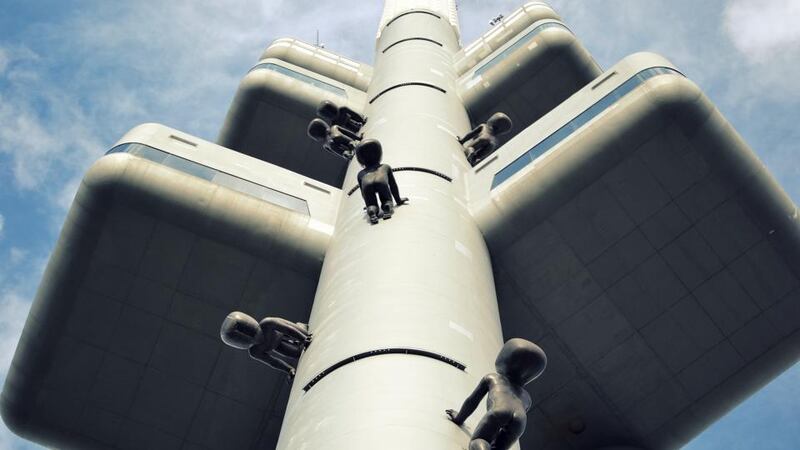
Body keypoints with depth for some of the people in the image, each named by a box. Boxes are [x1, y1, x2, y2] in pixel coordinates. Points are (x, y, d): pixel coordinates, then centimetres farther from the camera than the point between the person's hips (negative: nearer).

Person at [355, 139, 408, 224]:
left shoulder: (361, 173, 39)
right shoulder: (385, 167, 40)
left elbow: (363, 192, 40)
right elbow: (393, 185, 43)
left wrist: (368, 205, 52)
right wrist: (398, 200, 54)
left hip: (367, 185, 0)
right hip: (381, 182, 0)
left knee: (372, 206, 17)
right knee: (387, 202, 21)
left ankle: (372, 210, -18)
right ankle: (387, 206, -14)